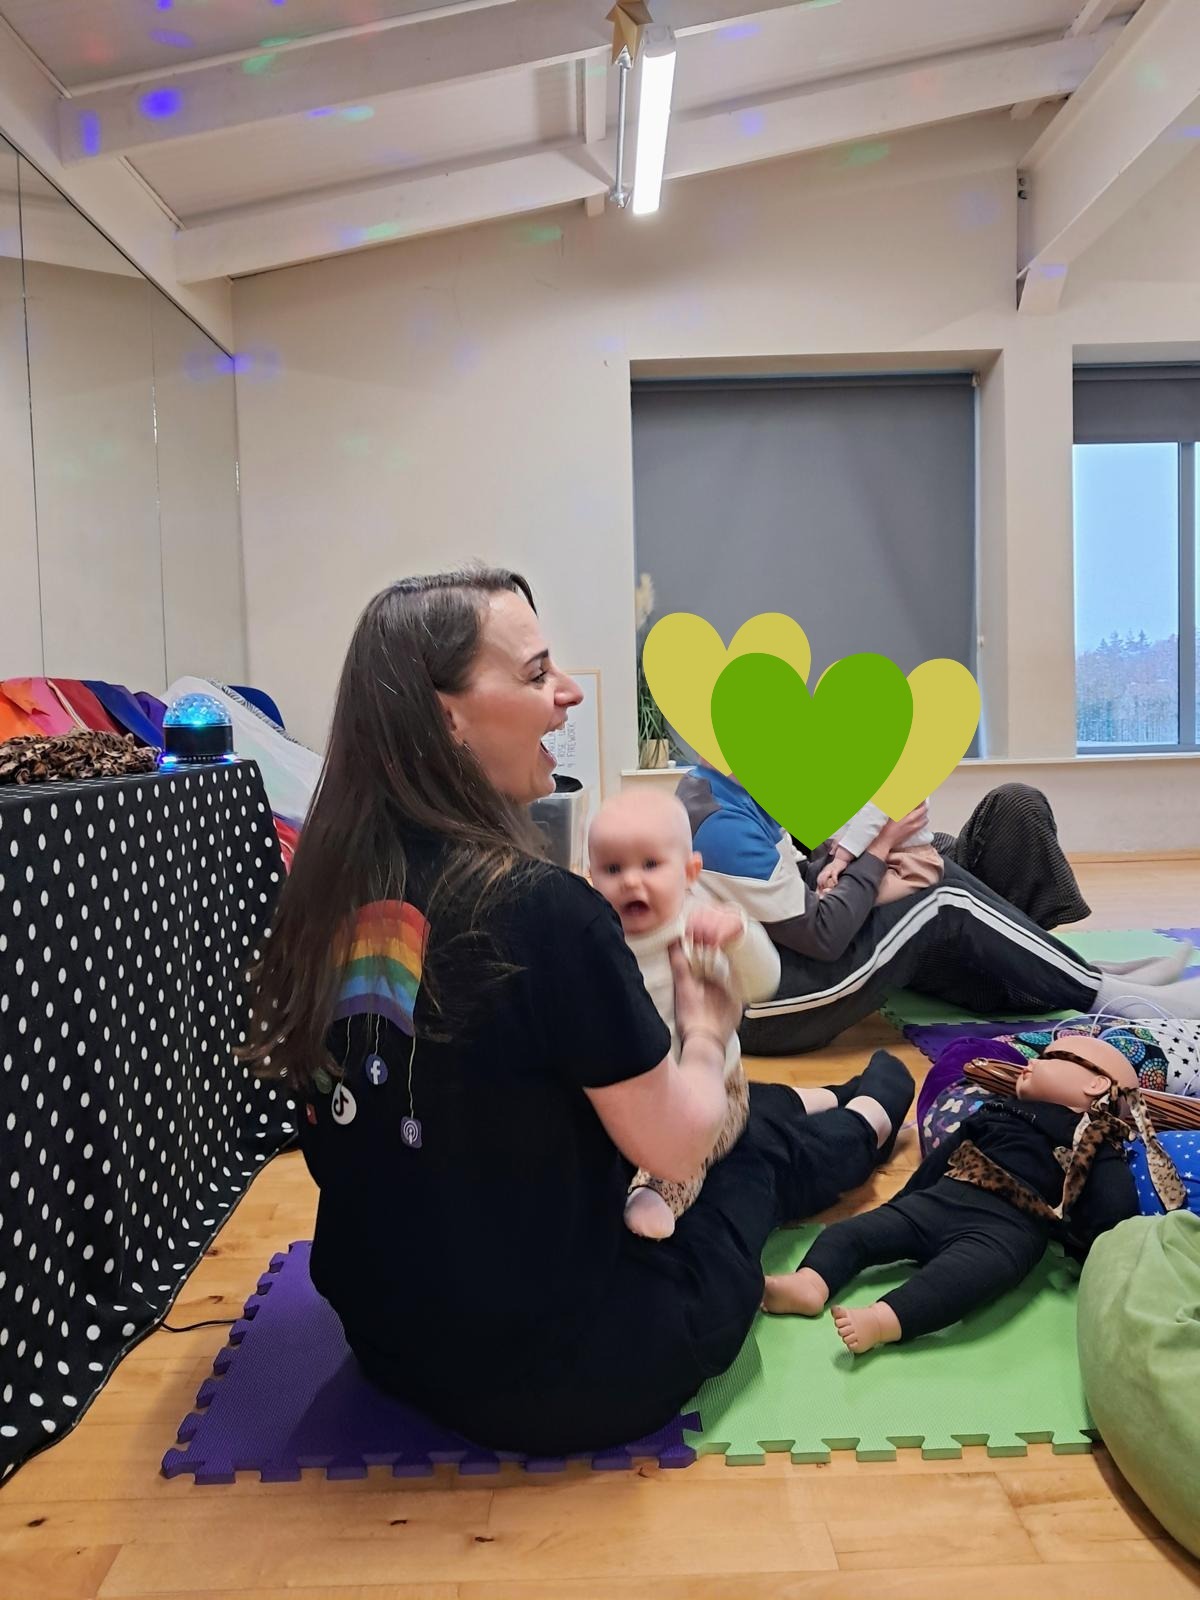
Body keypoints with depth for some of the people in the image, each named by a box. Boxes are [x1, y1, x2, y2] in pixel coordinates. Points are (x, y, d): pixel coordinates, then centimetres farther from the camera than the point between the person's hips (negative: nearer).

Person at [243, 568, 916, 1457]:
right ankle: (870, 1115, 54)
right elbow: (676, 1148, -17)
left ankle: (823, 1103, 55)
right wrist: (708, 1033, 3)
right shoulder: (541, 908, -29)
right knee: (759, 1147, 21)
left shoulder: (327, 891, -7)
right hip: (558, 1380, -6)